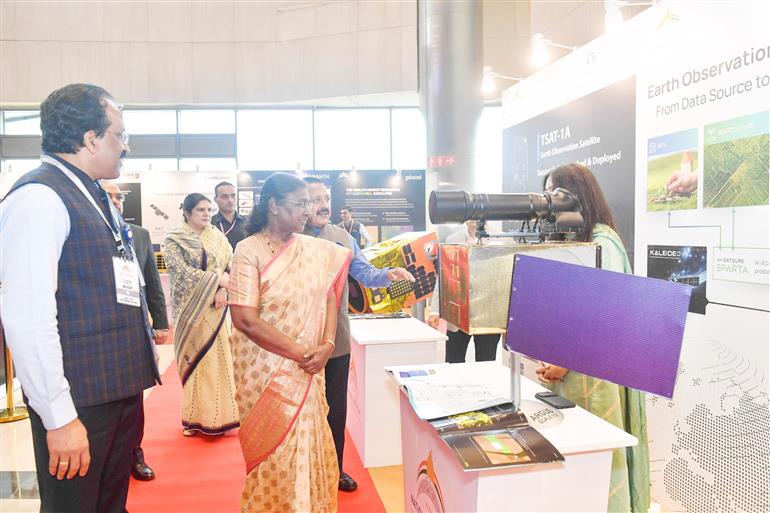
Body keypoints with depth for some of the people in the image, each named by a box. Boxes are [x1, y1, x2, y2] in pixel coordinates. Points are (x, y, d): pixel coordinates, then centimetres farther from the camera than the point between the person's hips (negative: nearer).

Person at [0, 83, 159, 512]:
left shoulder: (96, 198, 13)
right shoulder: (38, 198, -15)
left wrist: (138, 365, 16)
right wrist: (59, 416, -20)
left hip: (121, 388, 8)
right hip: (80, 397, -8)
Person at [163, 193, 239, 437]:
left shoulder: (217, 237, 8)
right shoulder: (173, 241, -2)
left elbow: (230, 265, 1)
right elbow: (182, 272, -13)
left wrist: (222, 289, -16)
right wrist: (216, 280, -16)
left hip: (215, 307, 3)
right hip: (190, 308, -3)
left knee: (217, 357, 4)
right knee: (193, 359, 3)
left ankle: (218, 415, 14)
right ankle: (194, 417, 15)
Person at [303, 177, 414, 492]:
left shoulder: (342, 238, 4)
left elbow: (366, 274, 1)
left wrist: (388, 275, -18)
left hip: (337, 338, 4)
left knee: (336, 407, 15)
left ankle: (334, 469, 34)